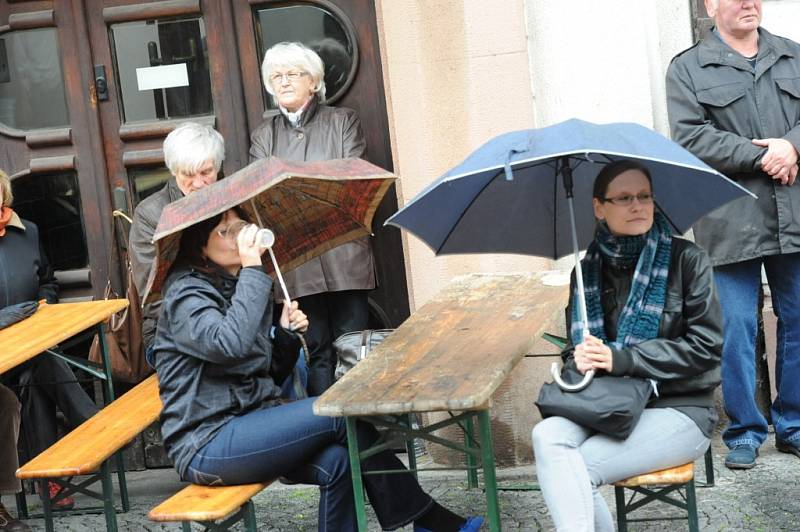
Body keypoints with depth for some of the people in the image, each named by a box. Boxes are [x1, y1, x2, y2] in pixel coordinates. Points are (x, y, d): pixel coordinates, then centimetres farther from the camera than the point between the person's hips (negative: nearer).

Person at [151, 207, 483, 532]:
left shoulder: (237, 286, 15)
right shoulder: (186, 293, -10)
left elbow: (271, 374, 17)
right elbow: (232, 344, -31)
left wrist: (287, 334, -2)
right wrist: (252, 269, -24)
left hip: (249, 420, 8)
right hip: (207, 443, -8)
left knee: (335, 461, -19)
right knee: (340, 413, -16)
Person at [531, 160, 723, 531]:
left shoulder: (686, 259, -4)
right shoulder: (588, 270, 8)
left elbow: (706, 345, -10)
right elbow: (575, 347, 15)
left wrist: (621, 359, -18)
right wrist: (580, 360, -11)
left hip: (679, 408, -4)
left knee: (578, 469, -26)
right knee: (547, 436, -28)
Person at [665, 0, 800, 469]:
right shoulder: (688, 69, 3)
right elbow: (692, 137, -9)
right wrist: (762, 156, -13)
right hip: (732, 225, -3)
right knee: (737, 330, 0)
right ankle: (745, 431, 14)